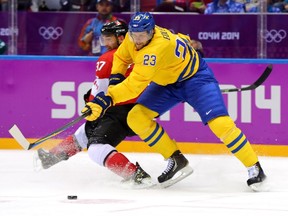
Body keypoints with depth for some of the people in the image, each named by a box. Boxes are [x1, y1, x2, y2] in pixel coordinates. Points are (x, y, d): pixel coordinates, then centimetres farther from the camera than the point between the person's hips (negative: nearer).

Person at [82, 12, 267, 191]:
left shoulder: (158, 47, -38)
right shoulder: (133, 37, -13)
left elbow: (136, 84, -42)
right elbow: (121, 58, 10)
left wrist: (107, 99, -47)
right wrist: (114, 80, -6)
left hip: (195, 77, -8)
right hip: (167, 82, 8)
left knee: (220, 123, -24)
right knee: (136, 118, -10)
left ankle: (255, 169, -10)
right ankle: (177, 161, 1)